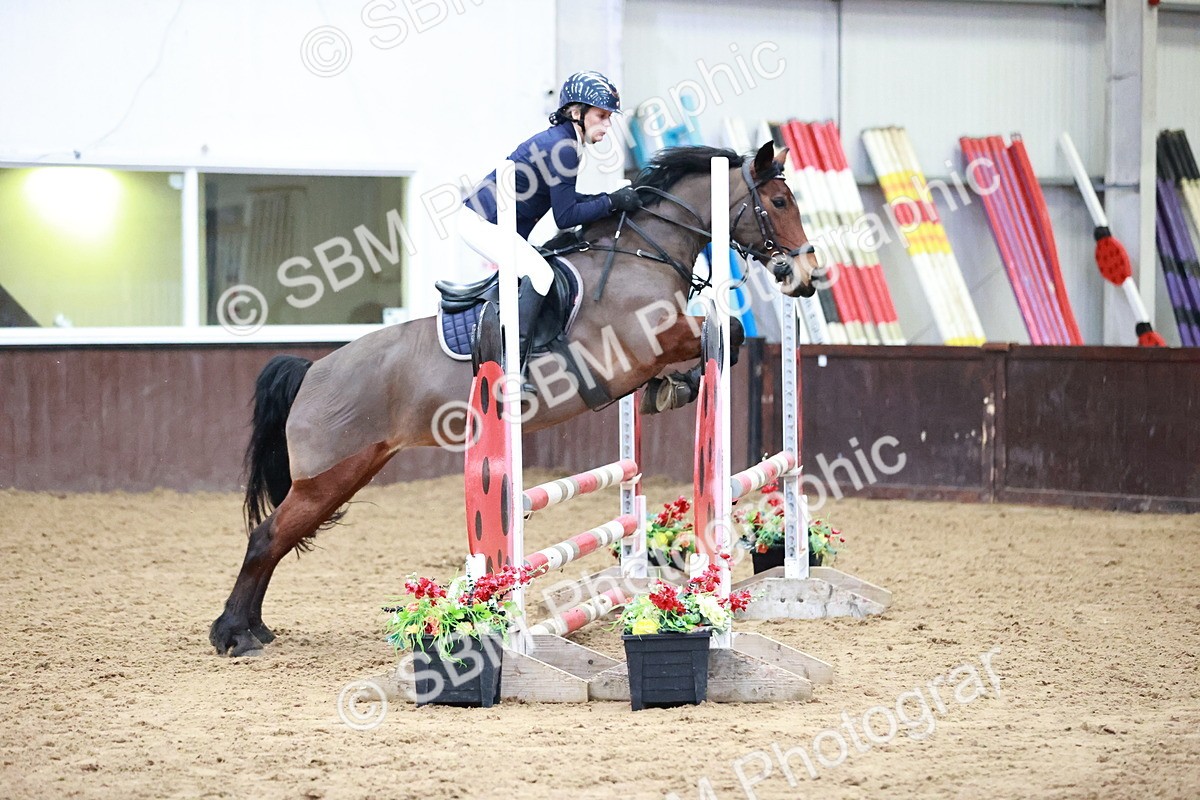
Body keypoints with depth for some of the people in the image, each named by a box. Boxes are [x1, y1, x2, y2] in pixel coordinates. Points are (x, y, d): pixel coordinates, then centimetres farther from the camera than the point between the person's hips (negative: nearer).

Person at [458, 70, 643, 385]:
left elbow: (563, 199, 18)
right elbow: (565, 217, -19)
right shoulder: (563, 147, -20)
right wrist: (612, 203, -16)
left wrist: (610, 199, 8)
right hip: (483, 223, -11)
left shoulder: (560, 140, 10)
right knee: (539, 273, -24)